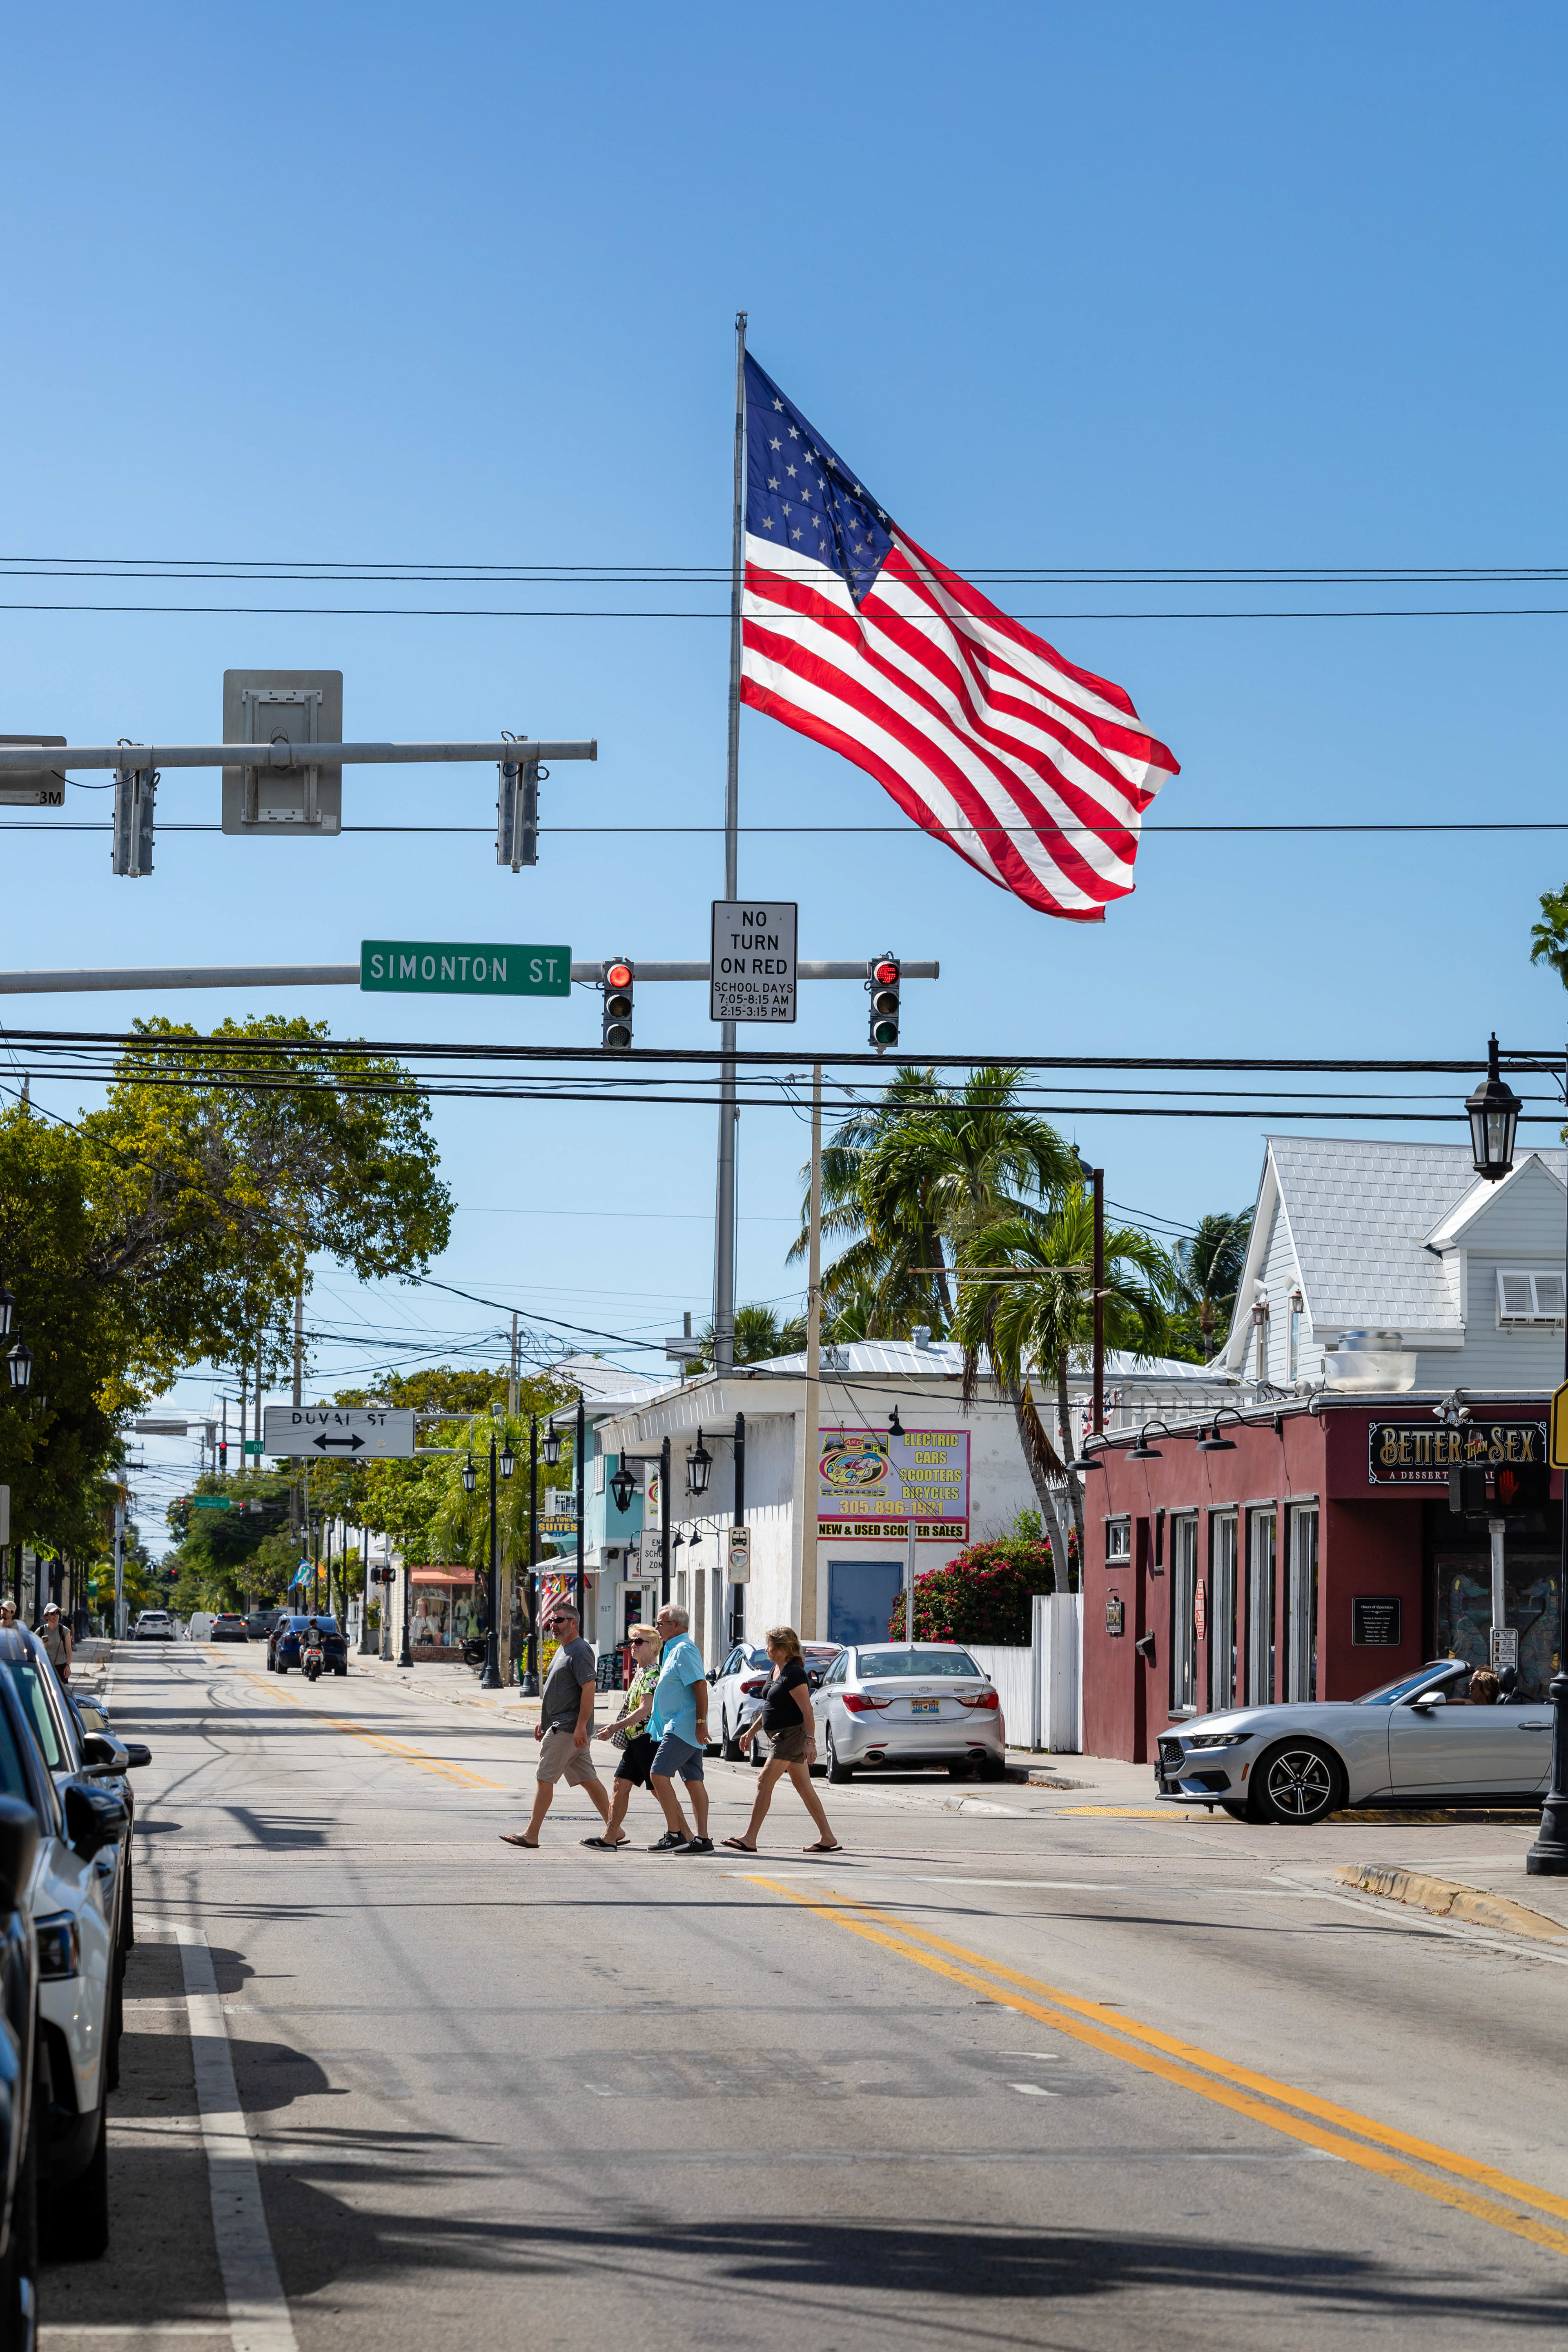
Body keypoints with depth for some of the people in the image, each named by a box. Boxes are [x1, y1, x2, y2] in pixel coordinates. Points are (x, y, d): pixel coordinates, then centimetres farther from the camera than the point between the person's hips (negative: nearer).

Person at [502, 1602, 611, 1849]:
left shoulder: (579, 1652, -13)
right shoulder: (563, 1650, 20)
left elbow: (589, 1689, -21)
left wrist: (581, 1725, -25)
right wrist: (543, 1720, 25)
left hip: (567, 1728, -10)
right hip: (559, 1725, 10)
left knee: (545, 1779, -8)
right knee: (588, 1779, 9)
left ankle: (531, 1835, -5)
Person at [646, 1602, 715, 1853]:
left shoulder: (684, 1649, -12)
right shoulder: (675, 1649, 20)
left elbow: (700, 1686, -20)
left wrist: (701, 1723, -24)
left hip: (683, 1728, -11)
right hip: (687, 1729, 11)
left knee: (659, 1775, -13)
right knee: (693, 1781, 7)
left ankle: (674, 1835, -12)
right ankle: (702, 1839, 6)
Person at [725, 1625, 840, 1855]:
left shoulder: (794, 1674, -17)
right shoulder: (778, 1670, 14)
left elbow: (807, 1711, -21)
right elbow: (771, 1706, 24)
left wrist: (810, 1741, -26)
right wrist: (753, 1730, 24)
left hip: (792, 1734, -11)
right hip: (781, 1736, 11)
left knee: (765, 1783, -12)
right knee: (804, 1788, 10)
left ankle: (750, 1839, -12)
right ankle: (827, 1838, 13)